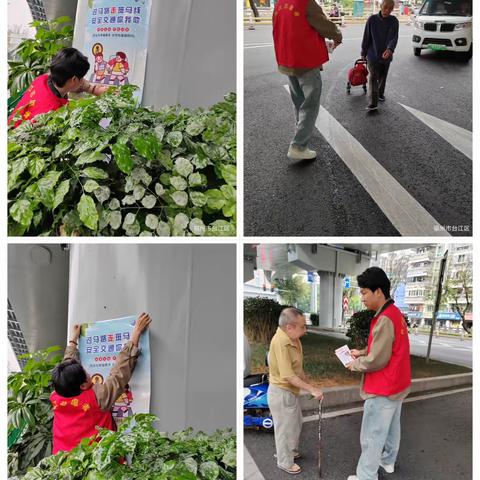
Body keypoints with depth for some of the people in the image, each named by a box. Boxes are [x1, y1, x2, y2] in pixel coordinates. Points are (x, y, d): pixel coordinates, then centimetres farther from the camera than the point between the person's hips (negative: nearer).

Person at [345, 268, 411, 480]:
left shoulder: (385, 320, -27)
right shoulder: (394, 313, 4)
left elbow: (377, 361, -25)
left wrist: (356, 364, -8)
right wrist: (362, 352, 7)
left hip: (382, 390, -10)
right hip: (396, 386, 10)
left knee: (372, 437, 1)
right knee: (391, 426, 26)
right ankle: (388, 461, 44)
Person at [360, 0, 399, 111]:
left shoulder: (394, 21, -7)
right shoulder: (372, 19, -9)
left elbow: (394, 37, -19)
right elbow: (366, 37, -2)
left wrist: (390, 49, -38)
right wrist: (363, 53, 3)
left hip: (386, 55, 2)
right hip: (373, 54, -2)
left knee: (383, 77, 17)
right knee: (373, 77, -10)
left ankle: (380, 93, 42)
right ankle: (373, 103, -16)